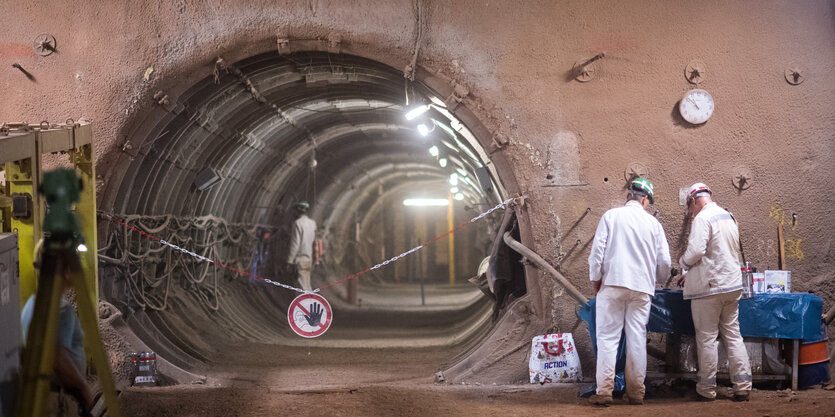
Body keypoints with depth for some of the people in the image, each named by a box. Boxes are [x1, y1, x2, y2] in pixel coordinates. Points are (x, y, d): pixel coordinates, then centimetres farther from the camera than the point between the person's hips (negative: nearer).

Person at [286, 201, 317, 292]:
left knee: (304, 287, -6)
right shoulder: (312, 223, 7)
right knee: (307, 285, 16)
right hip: (309, 260, 7)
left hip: (300, 260, -7)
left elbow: (295, 244, -15)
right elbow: (314, 240, 11)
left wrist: (290, 261, -11)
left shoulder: (298, 223, -13)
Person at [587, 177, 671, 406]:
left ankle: (604, 391, -6)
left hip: (613, 284, -2)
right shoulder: (653, 223, 7)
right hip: (642, 287, 2)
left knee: (608, 337, -1)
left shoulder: (611, 216, 0)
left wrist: (595, 279, 9)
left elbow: (597, 251, -4)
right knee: (637, 339, 7)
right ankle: (636, 392, 10)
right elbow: (664, 262, 10)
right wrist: (655, 276, 30)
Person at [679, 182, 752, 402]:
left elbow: (695, 251, -22)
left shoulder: (702, 219, -13)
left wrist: (683, 262, 0)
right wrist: (692, 273, 26)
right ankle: (743, 387, 8)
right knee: (733, 335, 10)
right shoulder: (728, 216, 14)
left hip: (709, 287, -7)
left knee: (707, 338, 1)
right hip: (732, 284, 8)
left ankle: (707, 389, 7)